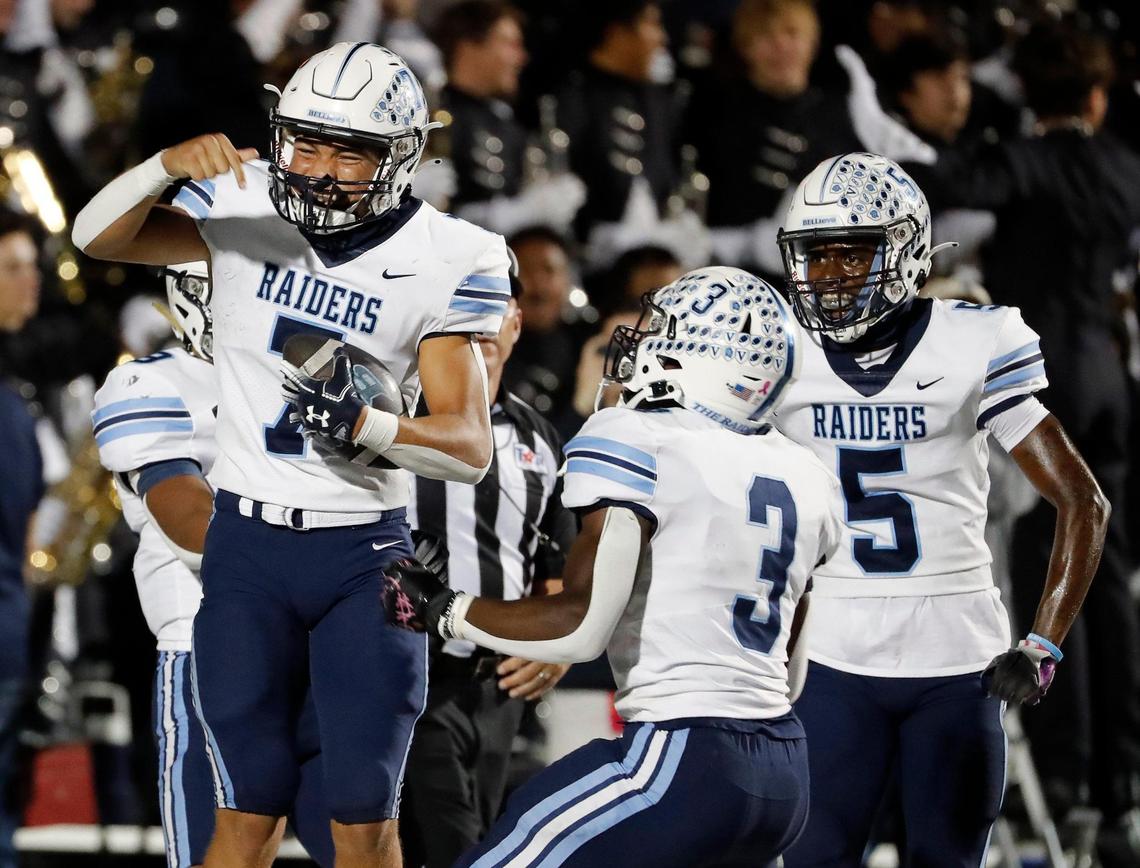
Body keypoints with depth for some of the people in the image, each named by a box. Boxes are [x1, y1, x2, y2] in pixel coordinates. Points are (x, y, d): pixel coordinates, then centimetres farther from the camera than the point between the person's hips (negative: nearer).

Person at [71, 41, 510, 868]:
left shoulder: (442, 263, -7)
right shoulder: (247, 208, -3)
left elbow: (471, 448, -10)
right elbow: (98, 236, -10)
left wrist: (368, 425, -28)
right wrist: (167, 166, -28)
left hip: (366, 553, -1)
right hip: (248, 545, 1)